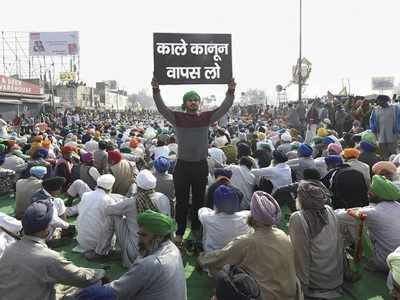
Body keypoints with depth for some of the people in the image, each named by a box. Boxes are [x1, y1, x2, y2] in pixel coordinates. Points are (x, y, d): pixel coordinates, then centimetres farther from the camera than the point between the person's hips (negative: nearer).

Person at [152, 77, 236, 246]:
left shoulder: (206, 117, 3)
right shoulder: (178, 118, -1)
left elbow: (224, 109, -1)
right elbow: (162, 108, -9)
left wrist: (231, 92, -10)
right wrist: (156, 91, -19)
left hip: (201, 165, 2)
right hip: (182, 165, -1)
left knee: (199, 199, 14)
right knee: (181, 200, 5)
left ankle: (197, 229, 30)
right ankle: (180, 231, 17)